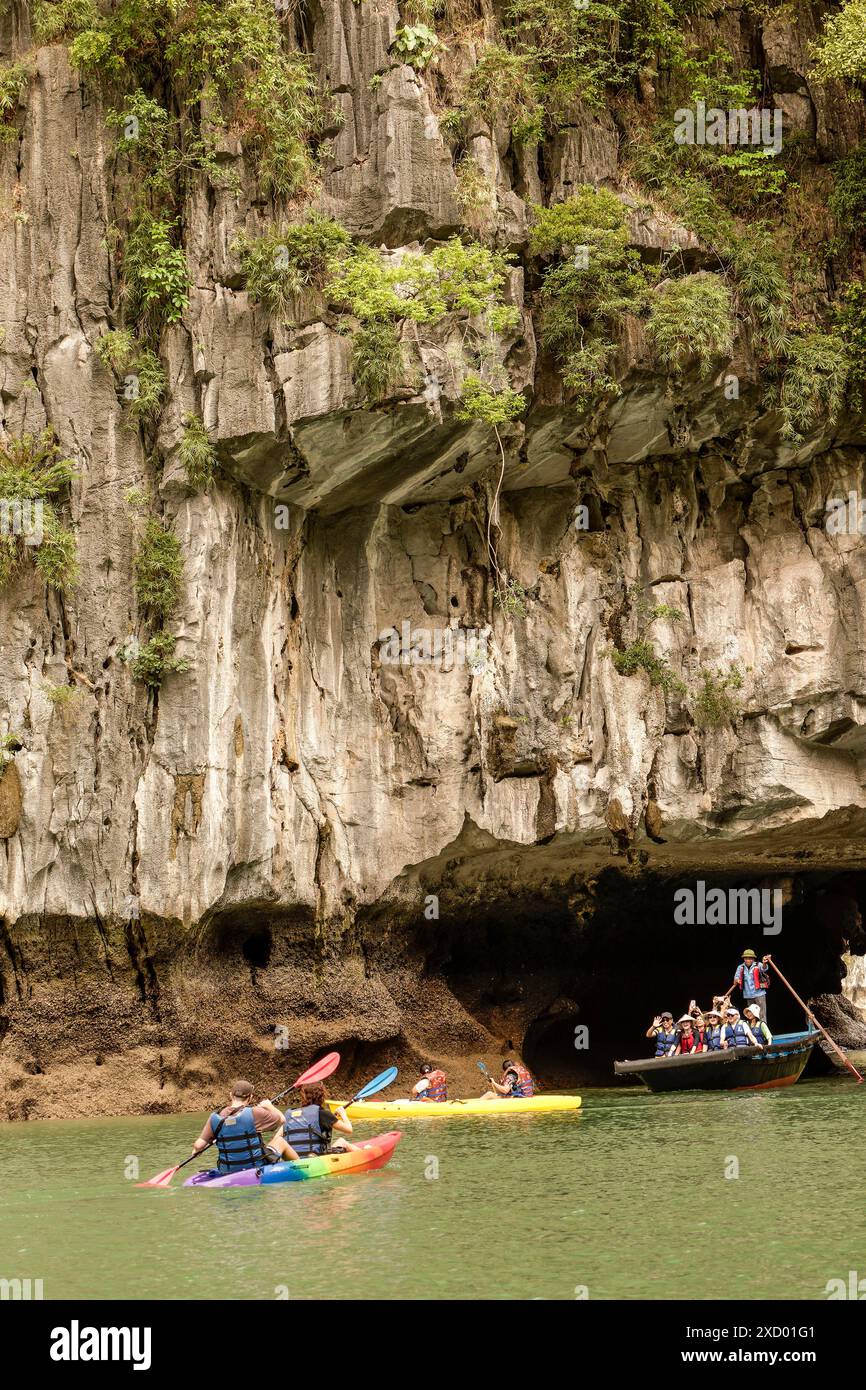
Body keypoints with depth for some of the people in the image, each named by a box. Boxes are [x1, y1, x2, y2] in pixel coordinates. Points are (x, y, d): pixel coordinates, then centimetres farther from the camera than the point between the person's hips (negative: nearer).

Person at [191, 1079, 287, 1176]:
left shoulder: (215, 1118, -7)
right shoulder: (254, 1113, -16)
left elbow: (198, 1146, -7)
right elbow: (281, 1119, -3)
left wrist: (196, 1150, 16)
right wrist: (269, 1106, 16)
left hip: (227, 1171, 3)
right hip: (256, 1167, -3)